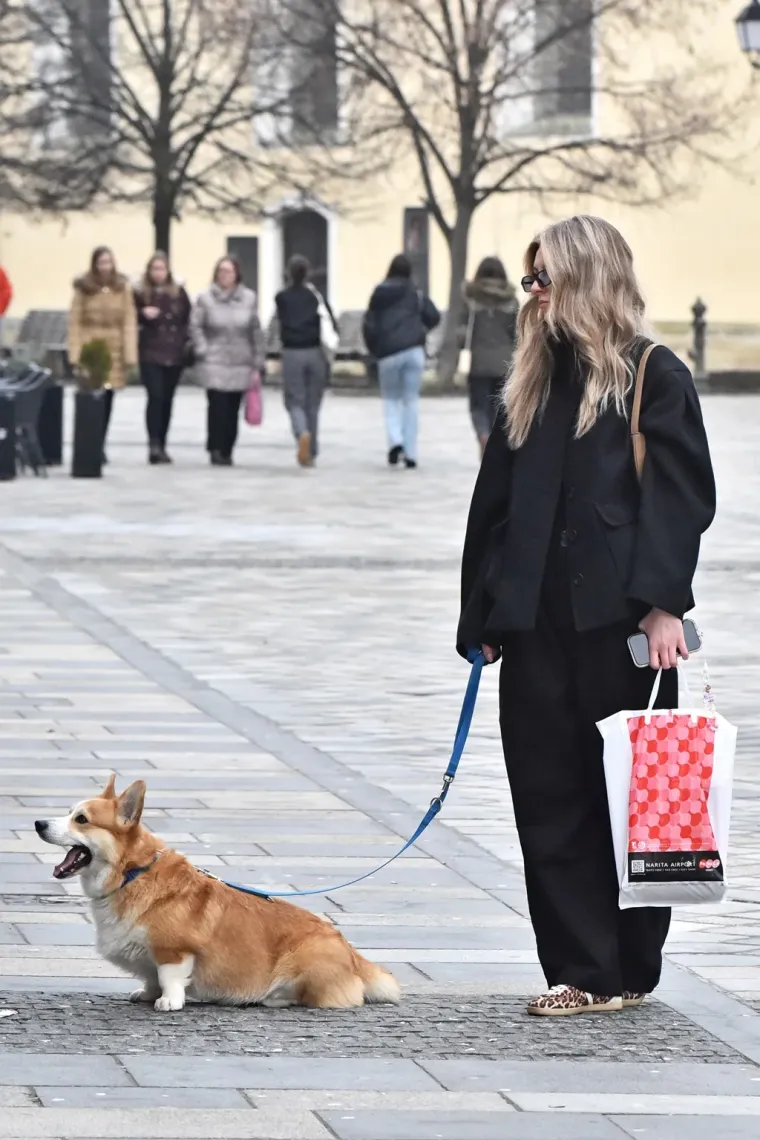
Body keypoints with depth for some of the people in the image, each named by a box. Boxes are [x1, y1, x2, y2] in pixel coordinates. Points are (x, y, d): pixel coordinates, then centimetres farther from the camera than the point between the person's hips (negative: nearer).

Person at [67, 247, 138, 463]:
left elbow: (129, 321, 0)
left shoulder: (123, 287, 2)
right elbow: (75, 321, -3)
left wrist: (130, 353, -6)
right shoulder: (83, 287, -3)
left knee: (107, 398, 8)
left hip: (114, 348, 2)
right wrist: (75, 352, -8)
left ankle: (100, 446, 19)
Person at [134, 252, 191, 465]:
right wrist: (142, 314, -18)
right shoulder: (140, 294, 0)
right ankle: (154, 444, -18)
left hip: (174, 354, 3)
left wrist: (187, 342, -1)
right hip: (150, 354, -3)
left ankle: (161, 445, 17)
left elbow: (189, 319, 10)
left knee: (167, 400, 8)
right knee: (155, 396, -16)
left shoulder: (179, 293, 6)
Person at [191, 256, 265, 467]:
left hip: (240, 365, 2)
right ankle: (216, 449, -4)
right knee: (217, 406, -13)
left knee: (232, 411, 3)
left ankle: (227, 452, 13)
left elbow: (256, 333, 6)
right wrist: (203, 350, -7)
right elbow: (195, 325, 4)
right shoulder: (206, 298, -1)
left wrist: (257, 366, 5)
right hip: (214, 363, -2)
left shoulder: (248, 298, 2)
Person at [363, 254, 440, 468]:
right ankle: (410, 453, 0)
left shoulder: (379, 294, 3)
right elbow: (434, 316, -1)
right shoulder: (415, 295, 4)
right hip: (413, 351, 0)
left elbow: (369, 324, 0)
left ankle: (395, 440, -10)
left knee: (391, 399, 14)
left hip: (388, 354, 0)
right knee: (411, 401, 5)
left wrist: (374, 350, 14)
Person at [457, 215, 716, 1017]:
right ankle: (581, 971, 7)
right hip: (537, 626, 6)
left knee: (628, 799, 3)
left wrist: (664, 603, -19)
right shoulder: (531, 386, 16)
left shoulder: (654, 379, -2)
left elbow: (680, 496, -10)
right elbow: (493, 503, 16)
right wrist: (481, 616, 11)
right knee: (549, 801, 3)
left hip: (620, 622, -6)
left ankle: (628, 972, 12)